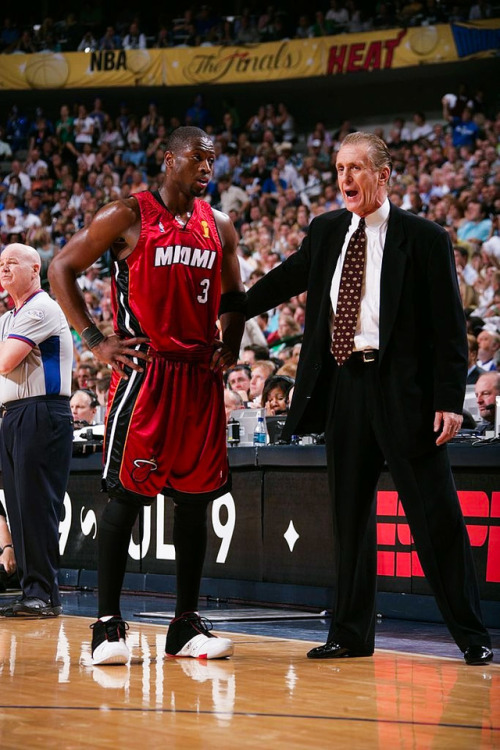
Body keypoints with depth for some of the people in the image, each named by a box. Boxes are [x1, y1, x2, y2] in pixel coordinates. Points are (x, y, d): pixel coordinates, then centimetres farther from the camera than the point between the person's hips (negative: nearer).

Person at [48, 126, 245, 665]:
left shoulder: (219, 226, 13)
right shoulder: (127, 216, -3)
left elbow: (234, 296, 25)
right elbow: (61, 269, -2)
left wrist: (230, 348, 8)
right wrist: (95, 341, -9)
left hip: (201, 375, 6)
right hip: (144, 372, -5)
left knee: (196, 496, 6)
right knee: (126, 493, -6)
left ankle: (186, 624, 13)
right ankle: (107, 625, 0)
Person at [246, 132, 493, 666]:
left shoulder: (423, 239, -4)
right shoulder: (326, 232, 12)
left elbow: (449, 327, -6)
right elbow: (285, 281, 25)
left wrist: (450, 400, -13)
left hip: (403, 391, -5)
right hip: (344, 386, 5)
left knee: (435, 514, -3)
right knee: (350, 515, 10)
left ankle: (471, 636, 4)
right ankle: (351, 633, 18)